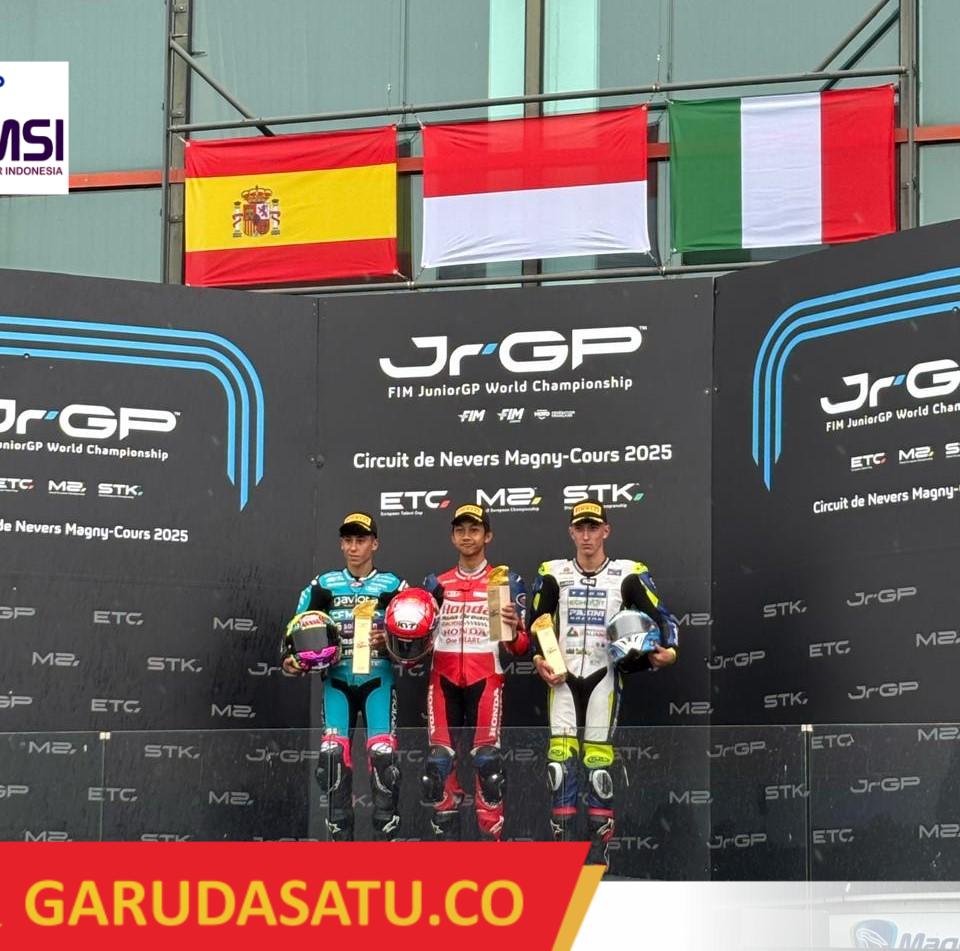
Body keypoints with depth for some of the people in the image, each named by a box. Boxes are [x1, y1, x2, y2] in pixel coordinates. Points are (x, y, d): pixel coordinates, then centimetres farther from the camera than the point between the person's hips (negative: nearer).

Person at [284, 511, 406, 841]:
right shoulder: (323, 586, 8)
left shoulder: (392, 586, 4)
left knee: (383, 752, -14)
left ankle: (385, 834, -5)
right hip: (337, 680, 1)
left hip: (378, 679, -1)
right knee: (333, 752, -10)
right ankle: (341, 836, 0)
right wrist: (295, 659, -8)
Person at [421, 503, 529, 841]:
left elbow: (520, 647, 4)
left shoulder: (506, 582, 7)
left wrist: (514, 627, -17)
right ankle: (446, 840, 6)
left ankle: (491, 841, -7)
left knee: (487, 759, -11)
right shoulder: (436, 583, 15)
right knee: (439, 761, -3)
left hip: (485, 680, -3)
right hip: (443, 679, 3)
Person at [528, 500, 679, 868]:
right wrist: (539, 659, -2)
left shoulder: (628, 574, 1)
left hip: (603, 674, -2)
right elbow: (535, 621, 13)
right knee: (561, 755, -6)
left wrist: (667, 650, -16)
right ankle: (562, 839, -3)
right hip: (562, 674, 2)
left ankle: (599, 846, 2)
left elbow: (660, 616, 1)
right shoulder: (553, 574, 7)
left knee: (599, 760, -4)